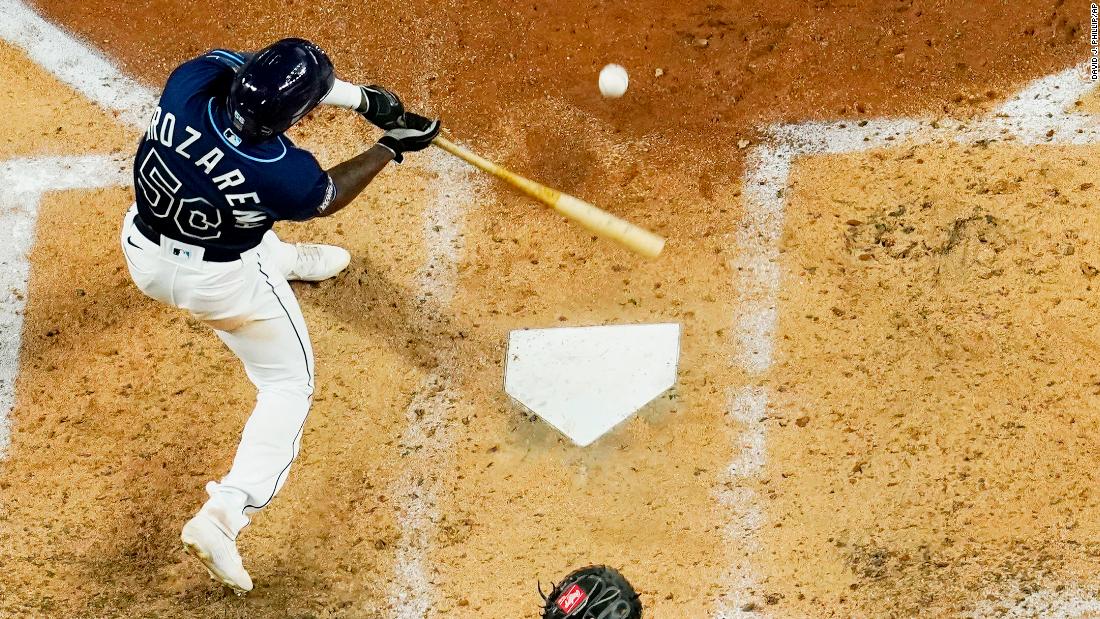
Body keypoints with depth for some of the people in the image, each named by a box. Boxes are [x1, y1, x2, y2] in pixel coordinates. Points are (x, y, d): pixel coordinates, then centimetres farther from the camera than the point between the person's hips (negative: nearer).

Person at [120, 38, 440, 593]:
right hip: (218, 281, -5)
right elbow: (327, 197, -8)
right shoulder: (282, 173, -34)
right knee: (288, 384, 13)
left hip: (142, 255, 5)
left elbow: (257, 70, -6)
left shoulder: (193, 80, -28)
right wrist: (391, 147, 3)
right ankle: (223, 515, -2)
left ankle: (285, 260, 72)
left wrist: (362, 99, -5)